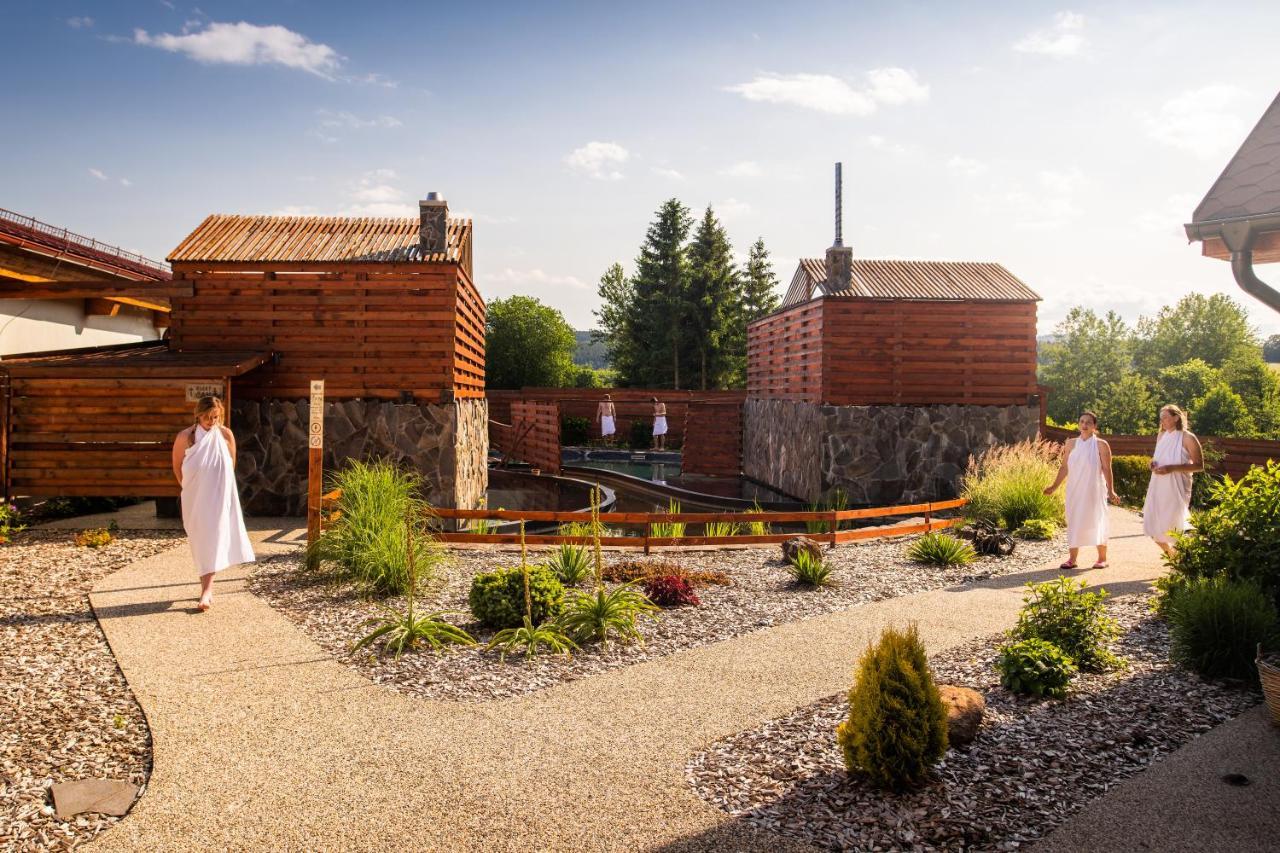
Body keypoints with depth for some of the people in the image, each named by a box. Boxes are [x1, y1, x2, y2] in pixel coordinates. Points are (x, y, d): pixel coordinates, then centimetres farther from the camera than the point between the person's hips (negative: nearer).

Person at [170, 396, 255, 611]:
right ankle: (206, 586, 22)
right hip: (194, 499, 1)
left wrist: (217, 485, 11)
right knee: (199, 541, 9)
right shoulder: (185, 437, -8)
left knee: (213, 539, -6)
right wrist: (189, 487, 12)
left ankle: (207, 591, -7)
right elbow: (177, 466, 5)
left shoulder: (226, 435, -5)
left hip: (218, 498, -1)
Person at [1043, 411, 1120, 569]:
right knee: (1074, 522, 4)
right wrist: (1054, 487, 8)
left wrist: (1111, 491, -13)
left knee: (1096, 522, 1)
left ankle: (1102, 558, 14)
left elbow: (1107, 469, -6)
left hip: (1094, 491, -3)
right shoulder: (1071, 443, 6)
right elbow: (1064, 468, 10)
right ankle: (1072, 559, 10)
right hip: (1075, 491, 3)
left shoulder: (1101, 445, -4)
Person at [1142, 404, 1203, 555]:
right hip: (1158, 487, 6)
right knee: (1152, 525, 6)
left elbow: (1199, 465, -11)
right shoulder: (1161, 436, 10)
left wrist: (1171, 468, -21)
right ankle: (1172, 555, 30)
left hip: (1176, 488, -6)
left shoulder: (1187, 438, -10)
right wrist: (1153, 463, 3)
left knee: (1171, 527, -2)